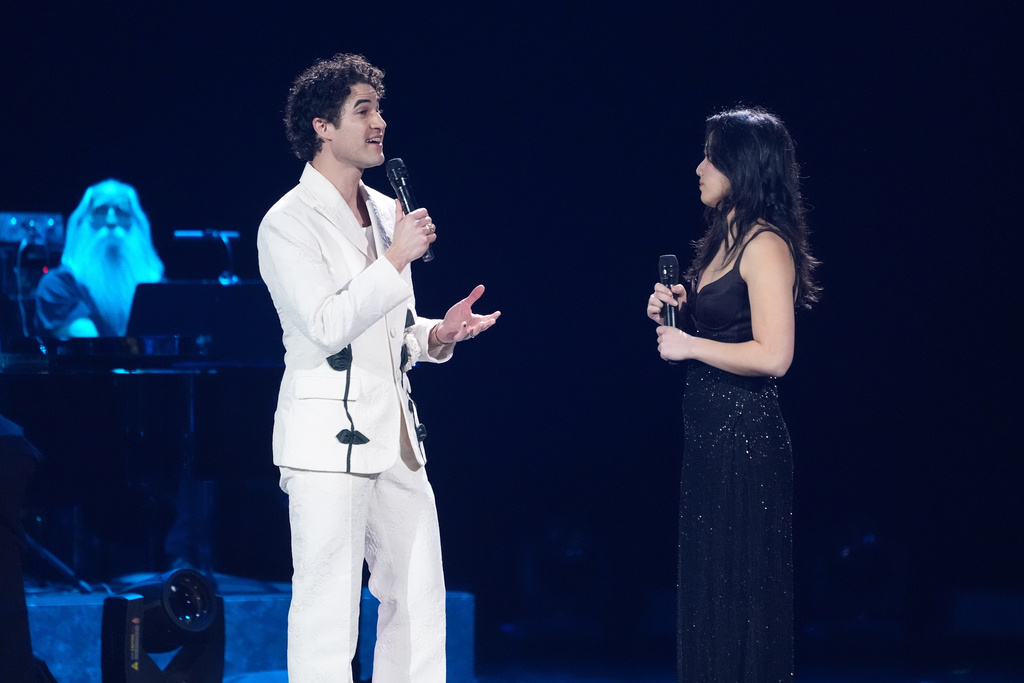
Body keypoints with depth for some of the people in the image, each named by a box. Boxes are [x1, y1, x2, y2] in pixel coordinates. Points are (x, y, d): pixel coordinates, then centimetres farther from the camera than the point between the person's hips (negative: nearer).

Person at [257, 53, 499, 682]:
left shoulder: (386, 212, 16)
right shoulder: (288, 224, -7)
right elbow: (327, 325, -18)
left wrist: (438, 333, 5)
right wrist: (395, 259, -18)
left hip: (397, 437, 8)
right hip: (328, 441, -8)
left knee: (421, 607, 8)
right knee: (328, 614, -7)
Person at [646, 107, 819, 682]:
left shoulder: (766, 246, -14)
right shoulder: (725, 240, 15)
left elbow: (772, 355, -23)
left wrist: (689, 345, -15)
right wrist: (674, 315, 8)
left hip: (746, 438, -10)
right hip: (709, 434, 10)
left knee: (741, 589, -4)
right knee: (707, 587, 12)